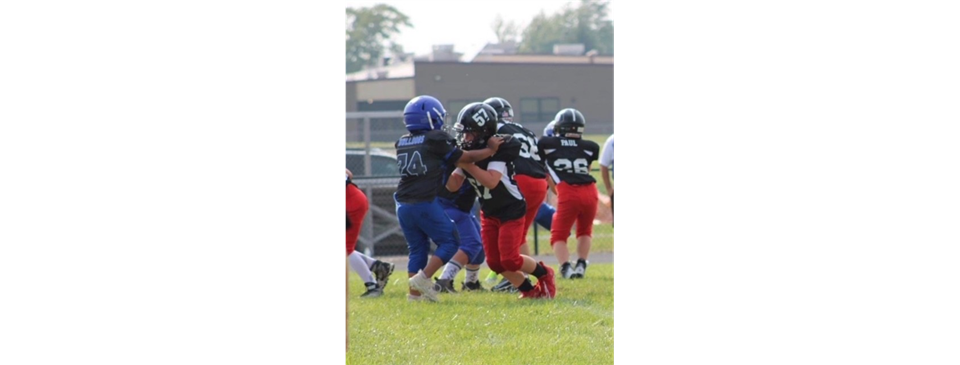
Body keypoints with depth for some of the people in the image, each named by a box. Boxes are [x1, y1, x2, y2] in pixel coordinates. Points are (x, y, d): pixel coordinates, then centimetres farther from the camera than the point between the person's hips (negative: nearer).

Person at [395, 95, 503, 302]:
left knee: (417, 248, 15)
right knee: (450, 242, 6)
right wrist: (490, 150, 13)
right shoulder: (435, 139, -7)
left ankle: (415, 293, 10)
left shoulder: (402, 143, 10)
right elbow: (465, 158, 1)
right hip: (425, 203, -6)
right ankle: (422, 279, -6)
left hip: (403, 205, 7)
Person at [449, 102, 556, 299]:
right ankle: (529, 290, 17)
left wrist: (467, 165, -36)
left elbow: (491, 181, -35)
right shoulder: (467, 152, -2)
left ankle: (544, 274, 14)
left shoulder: (498, 149, -24)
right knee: (495, 262, 1)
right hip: (489, 212, 7)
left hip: (511, 209, -7)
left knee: (509, 259, -12)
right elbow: (453, 186, -2)